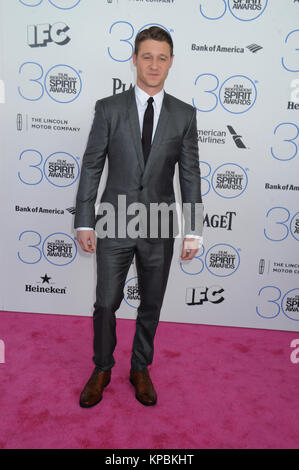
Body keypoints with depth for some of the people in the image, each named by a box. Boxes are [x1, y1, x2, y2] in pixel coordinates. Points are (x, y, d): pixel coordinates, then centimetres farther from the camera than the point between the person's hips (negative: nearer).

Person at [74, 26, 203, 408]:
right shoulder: (108, 108, -1)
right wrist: (84, 222, -5)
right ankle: (102, 370, 32)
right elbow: (91, 167, -1)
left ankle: (140, 369, 36)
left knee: (151, 306, 13)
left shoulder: (184, 114, 2)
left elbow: (190, 175, 2)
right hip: (115, 225, -1)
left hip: (160, 229, 1)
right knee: (106, 304, 8)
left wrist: (194, 230, -2)